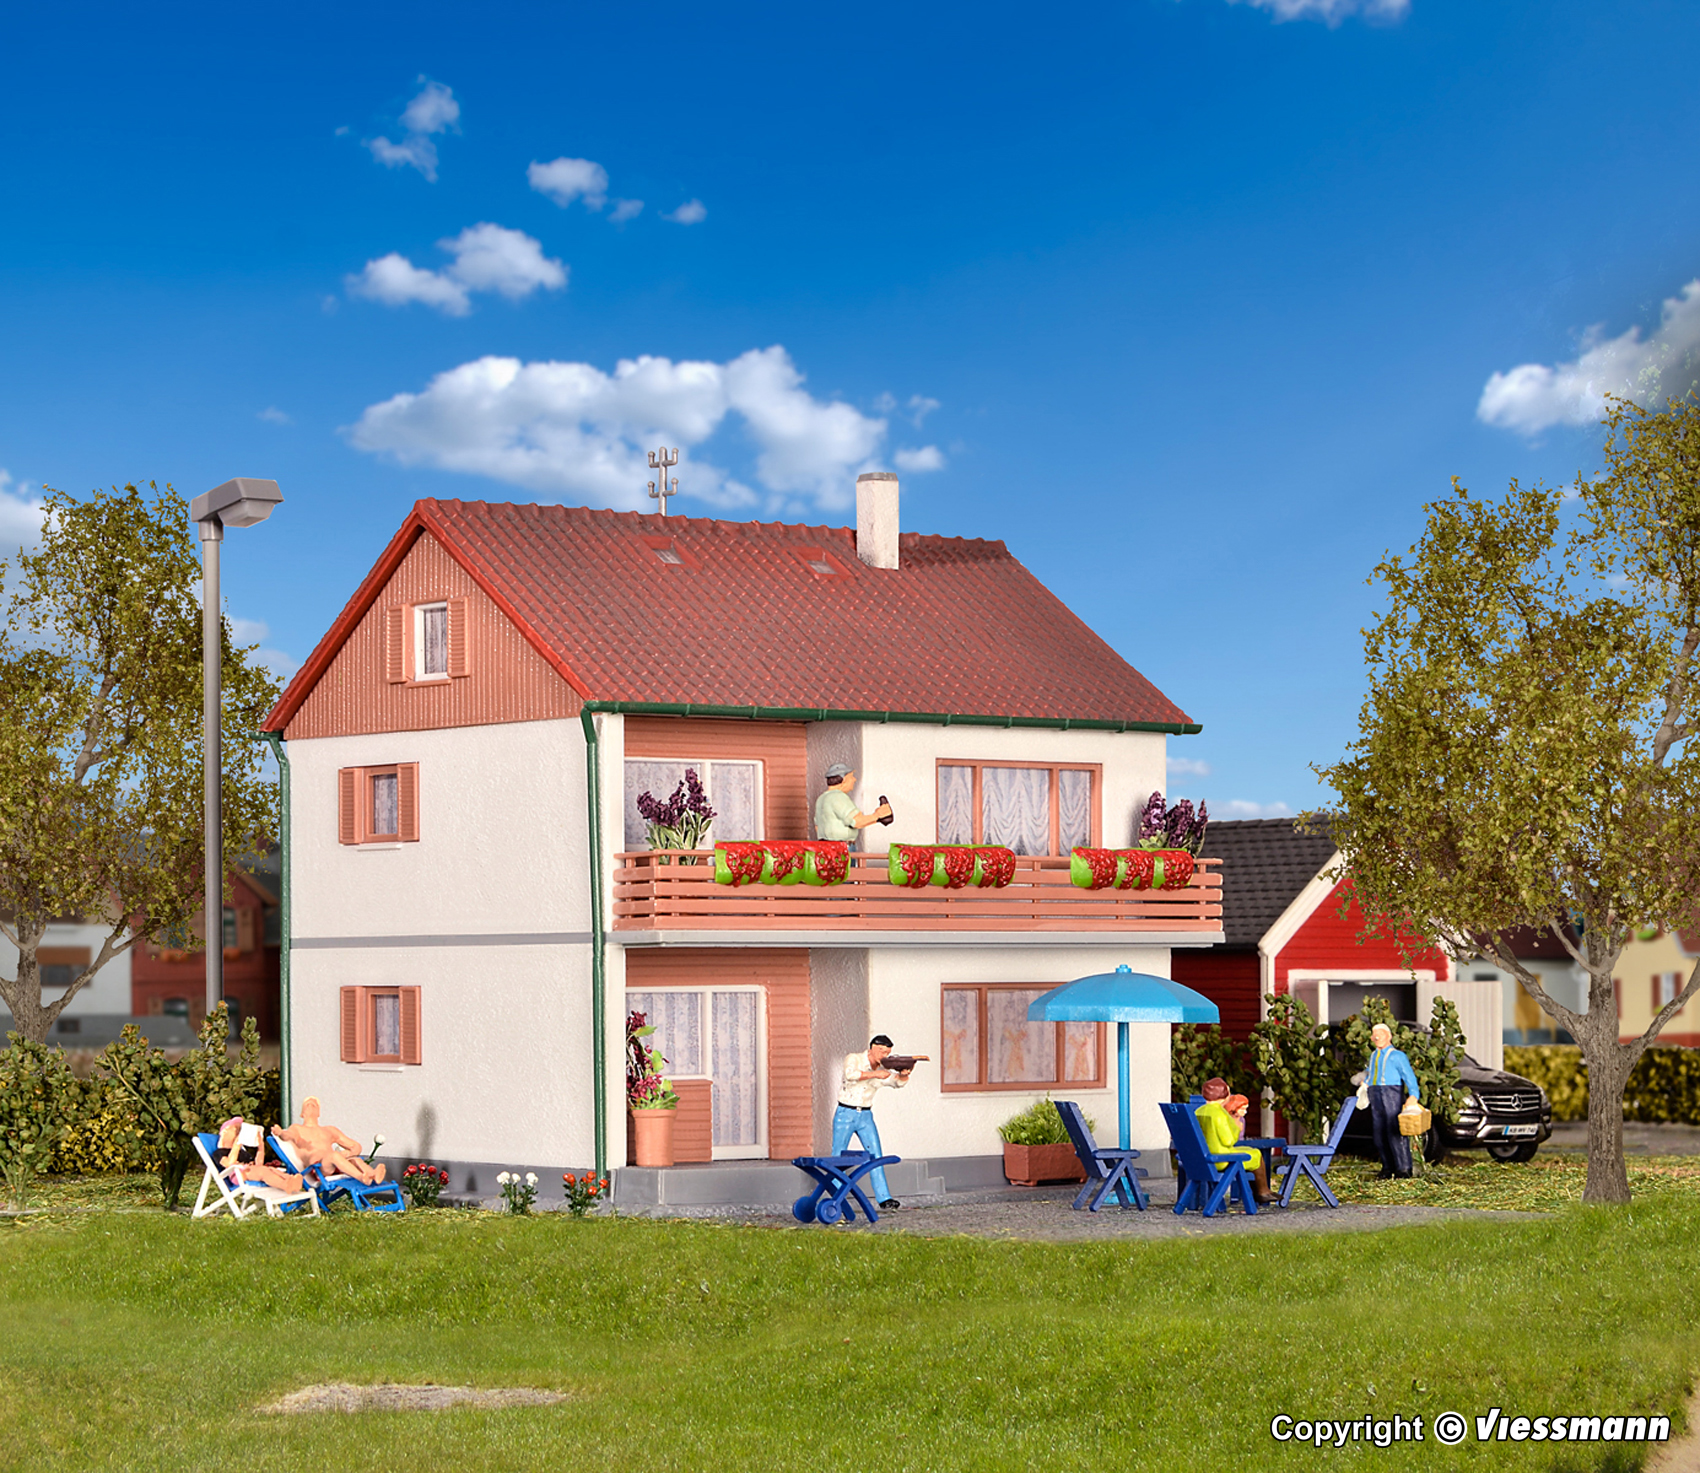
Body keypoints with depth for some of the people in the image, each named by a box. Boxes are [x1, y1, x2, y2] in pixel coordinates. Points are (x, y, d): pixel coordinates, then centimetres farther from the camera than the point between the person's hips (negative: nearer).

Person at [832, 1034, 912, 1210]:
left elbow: (897, 1083, -9)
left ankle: (884, 1198, -8)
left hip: (865, 1116, 4)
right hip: (845, 1114, -4)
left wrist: (904, 1075, -30)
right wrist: (875, 1074, -31)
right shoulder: (853, 1059, -7)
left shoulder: (882, 1071, 7)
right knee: (838, 1158, -1)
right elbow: (851, 1074, -27)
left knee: (876, 1156, -5)